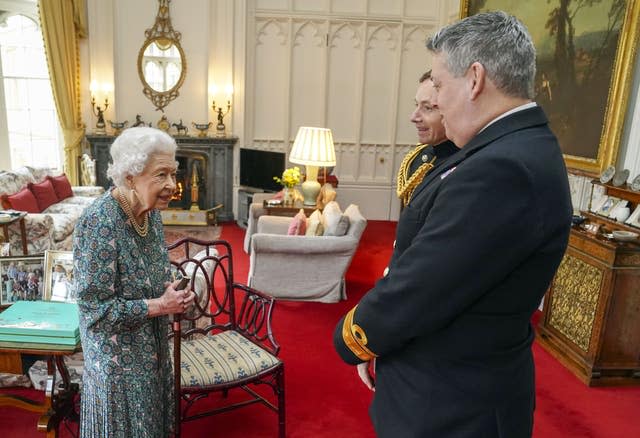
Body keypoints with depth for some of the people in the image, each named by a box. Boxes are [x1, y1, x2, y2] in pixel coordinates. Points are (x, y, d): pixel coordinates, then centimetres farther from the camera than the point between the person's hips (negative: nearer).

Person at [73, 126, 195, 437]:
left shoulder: (150, 211, -4)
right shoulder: (99, 223, -27)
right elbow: (95, 308, -25)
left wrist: (172, 295, -7)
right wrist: (160, 306, -22)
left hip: (152, 344, 7)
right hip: (118, 353, -7)